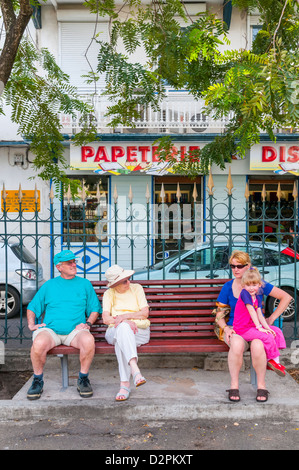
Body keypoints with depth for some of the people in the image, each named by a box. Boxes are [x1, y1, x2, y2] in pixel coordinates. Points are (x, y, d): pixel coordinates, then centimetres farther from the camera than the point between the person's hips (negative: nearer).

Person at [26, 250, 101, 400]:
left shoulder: (85, 284, 15)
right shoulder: (49, 285, 16)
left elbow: (94, 309, 16)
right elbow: (32, 307, 20)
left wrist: (87, 323, -1)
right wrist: (31, 324, 3)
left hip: (75, 330, 0)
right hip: (49, 329, 0)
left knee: (88, 340, -34)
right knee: (39, 343, -34)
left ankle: (83, 379, -9)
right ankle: (37, 381, -5)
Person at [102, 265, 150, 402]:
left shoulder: (137, 288, 12)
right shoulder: (109, 294, 11)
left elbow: (145, 313, 1)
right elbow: (106, 319, -3)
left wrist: (125, 316, -13)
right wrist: (125, 322, -19)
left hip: (139, 331, 0)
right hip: (115, 332, 0)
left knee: (121, 341, -36)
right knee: (123, 328, -39)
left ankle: (124, 384, -41)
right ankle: (135, 370, -55)